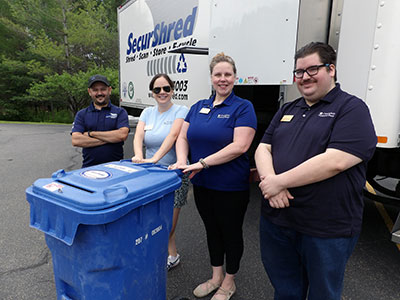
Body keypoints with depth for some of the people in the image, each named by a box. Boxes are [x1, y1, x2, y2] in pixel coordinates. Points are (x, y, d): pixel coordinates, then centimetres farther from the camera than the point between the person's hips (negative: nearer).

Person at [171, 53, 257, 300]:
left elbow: (240, 146, -21)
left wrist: (203, 163, -24)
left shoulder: (243, 108, -9)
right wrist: (182, 160, -14)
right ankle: (216, 277, 42)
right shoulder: (199, 107, 8)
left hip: (231, 187, -5)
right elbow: (183, 137, 7)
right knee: (212, 231, 20)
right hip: (202, 185, 6)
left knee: (231, 233, 13)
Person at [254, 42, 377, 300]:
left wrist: (279, 181, -18)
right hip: (275, 220, 5)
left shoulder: (352, 109, -7)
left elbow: (335, 162, -22)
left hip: (326, 230, -5)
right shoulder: (287, 110, 12)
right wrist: (270, 181, -15)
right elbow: (263, 148, 5)